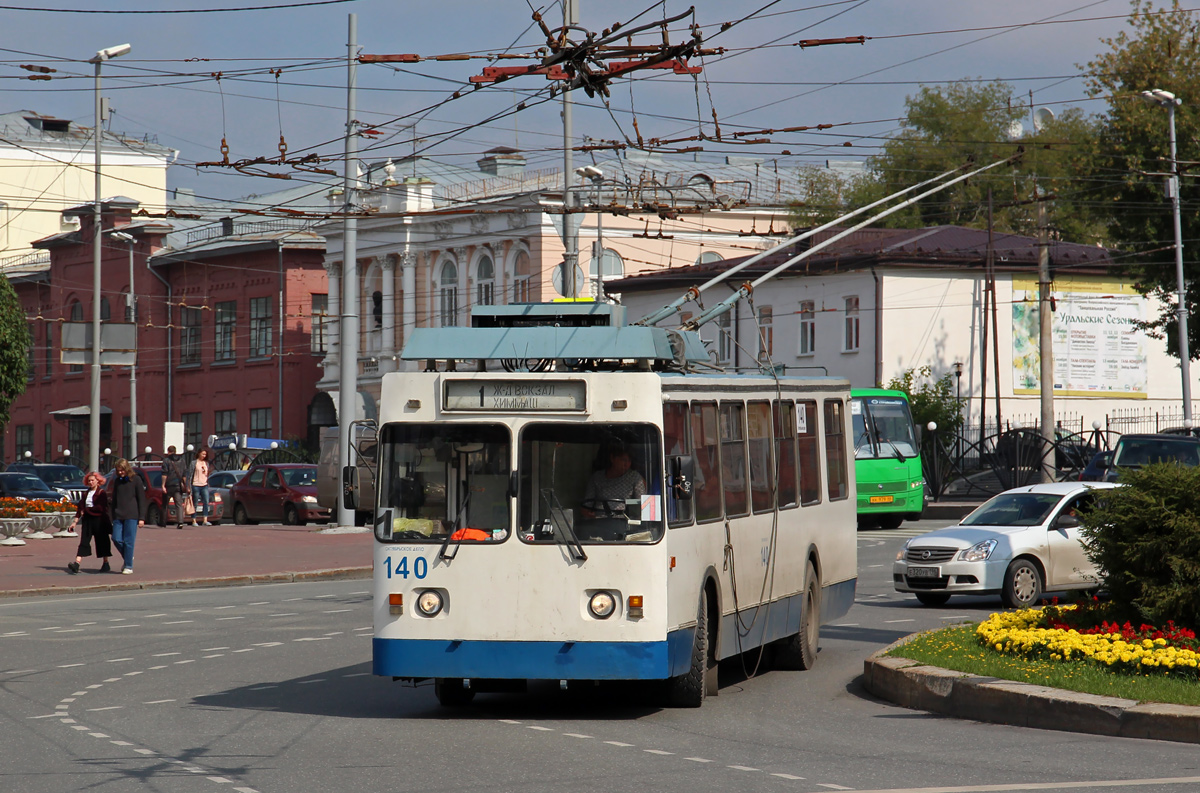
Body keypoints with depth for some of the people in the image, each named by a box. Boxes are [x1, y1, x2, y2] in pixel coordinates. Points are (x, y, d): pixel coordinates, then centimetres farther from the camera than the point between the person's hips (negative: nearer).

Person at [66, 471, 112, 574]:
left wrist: (86, 510, -9)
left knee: (101, 541, 5)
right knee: (84, 541, -6)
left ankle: (106, 564, 19)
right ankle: (76, 564, -18)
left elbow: (100, 507, -14)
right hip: (87, 520, 5)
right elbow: (80, 507, 14)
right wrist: (75, 522, 8)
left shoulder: (101, 493, -4)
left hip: (99, 520, -5)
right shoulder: (86, 494, 14)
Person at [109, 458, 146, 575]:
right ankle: (127, 558, 20)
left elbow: (142, 499, -1)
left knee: (129, 541, -5)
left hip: (131, 516, -5)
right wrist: (111, 516, 13)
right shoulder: (117, 481, 13)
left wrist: (142, 518, -6)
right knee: (116, 539, -4)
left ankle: (129, 566, 3)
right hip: (118, 516, 5)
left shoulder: (136, 480, -1)